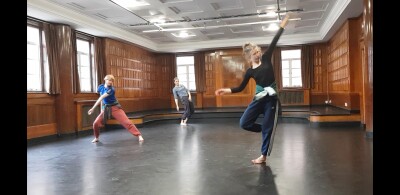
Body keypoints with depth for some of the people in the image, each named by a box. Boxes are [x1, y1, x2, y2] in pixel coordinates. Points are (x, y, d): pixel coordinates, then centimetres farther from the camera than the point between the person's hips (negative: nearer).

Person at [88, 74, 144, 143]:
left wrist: (92, 108, -33)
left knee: (126, 122, -14)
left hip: (115, 108, -5)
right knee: (96, 123, -4)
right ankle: (96, 138, 23)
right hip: (106, 108, 5)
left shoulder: (111, 89, -21)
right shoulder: (100, 87, -2)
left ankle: (139, 135, -13)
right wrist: (102, 108, 10)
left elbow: (101, 98, -28)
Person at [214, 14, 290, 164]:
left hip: (271, 98, -1)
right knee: (244, 123, -5)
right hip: (259, 98, 1)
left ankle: (263, 155, 17)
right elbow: (241, 88, 4)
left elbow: (274, 42, 1)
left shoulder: (266, 58, 2)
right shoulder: (250, 71, 2)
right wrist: (227, 90, -10)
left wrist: (282, 25, 2)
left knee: (267, 127, 4)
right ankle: (265, 130, 22)